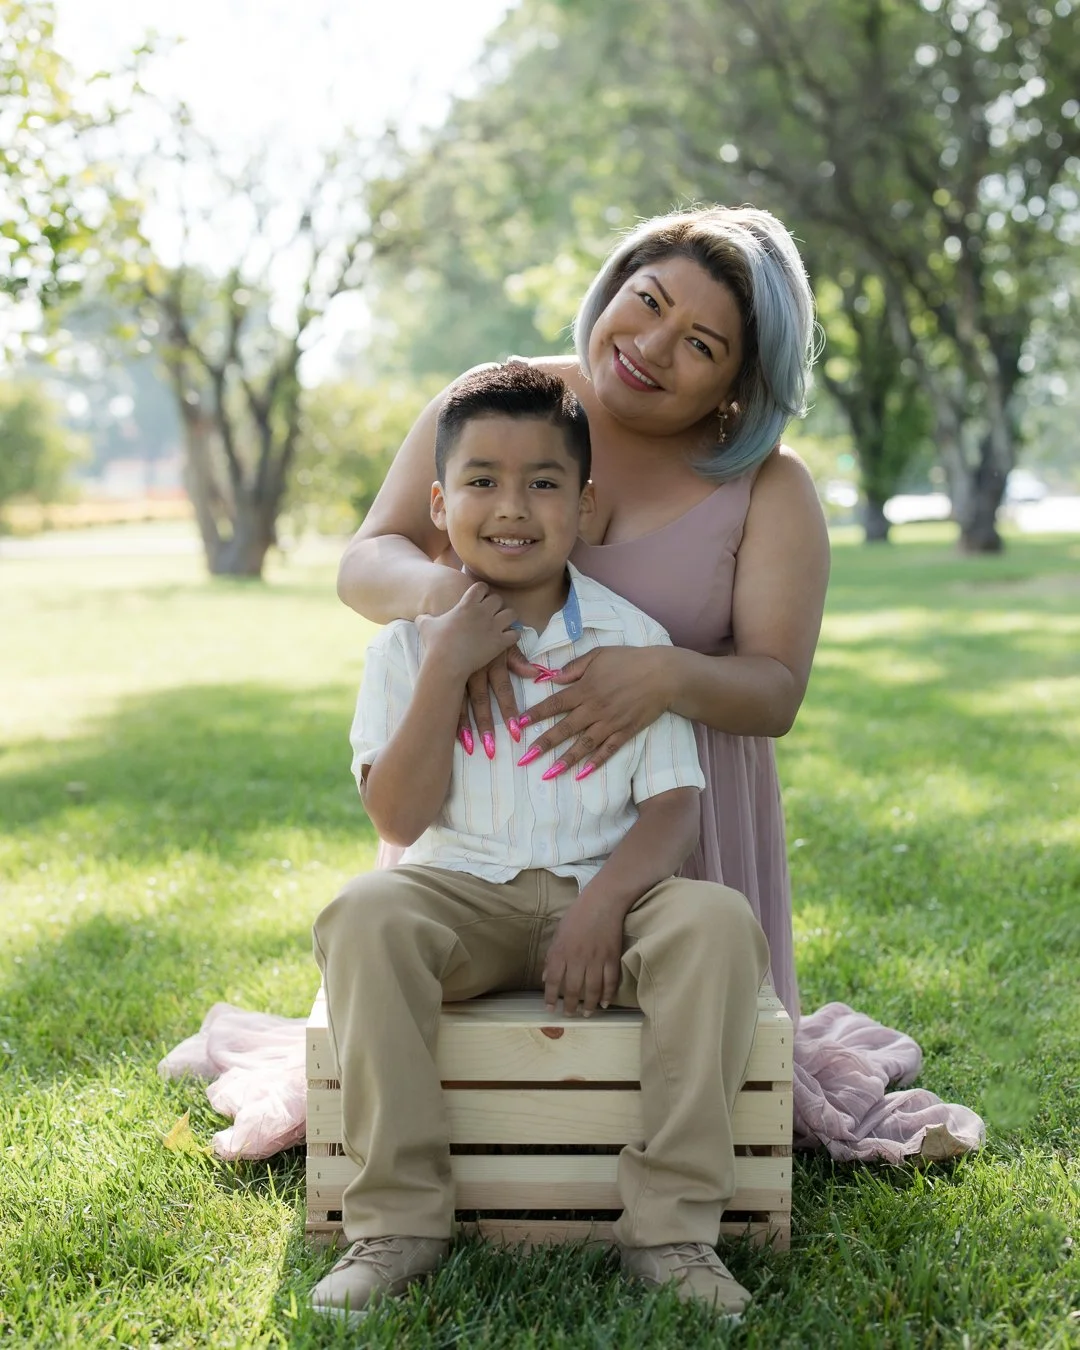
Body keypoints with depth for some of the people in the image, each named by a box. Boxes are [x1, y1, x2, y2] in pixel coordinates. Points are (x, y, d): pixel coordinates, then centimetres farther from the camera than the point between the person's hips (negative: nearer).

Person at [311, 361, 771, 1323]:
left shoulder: (632, 640, 2)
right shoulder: (411, 642, 2)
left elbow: (674, 805, -3)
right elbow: (400, 818, -8)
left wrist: (605, 903, -22)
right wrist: (447, 667, -16)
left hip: (603, 892, 0)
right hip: (460, 894, 0)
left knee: (718, 922, -29)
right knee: (364, 918, -31)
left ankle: (671, 1226, -20)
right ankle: (398, 1221, -20)